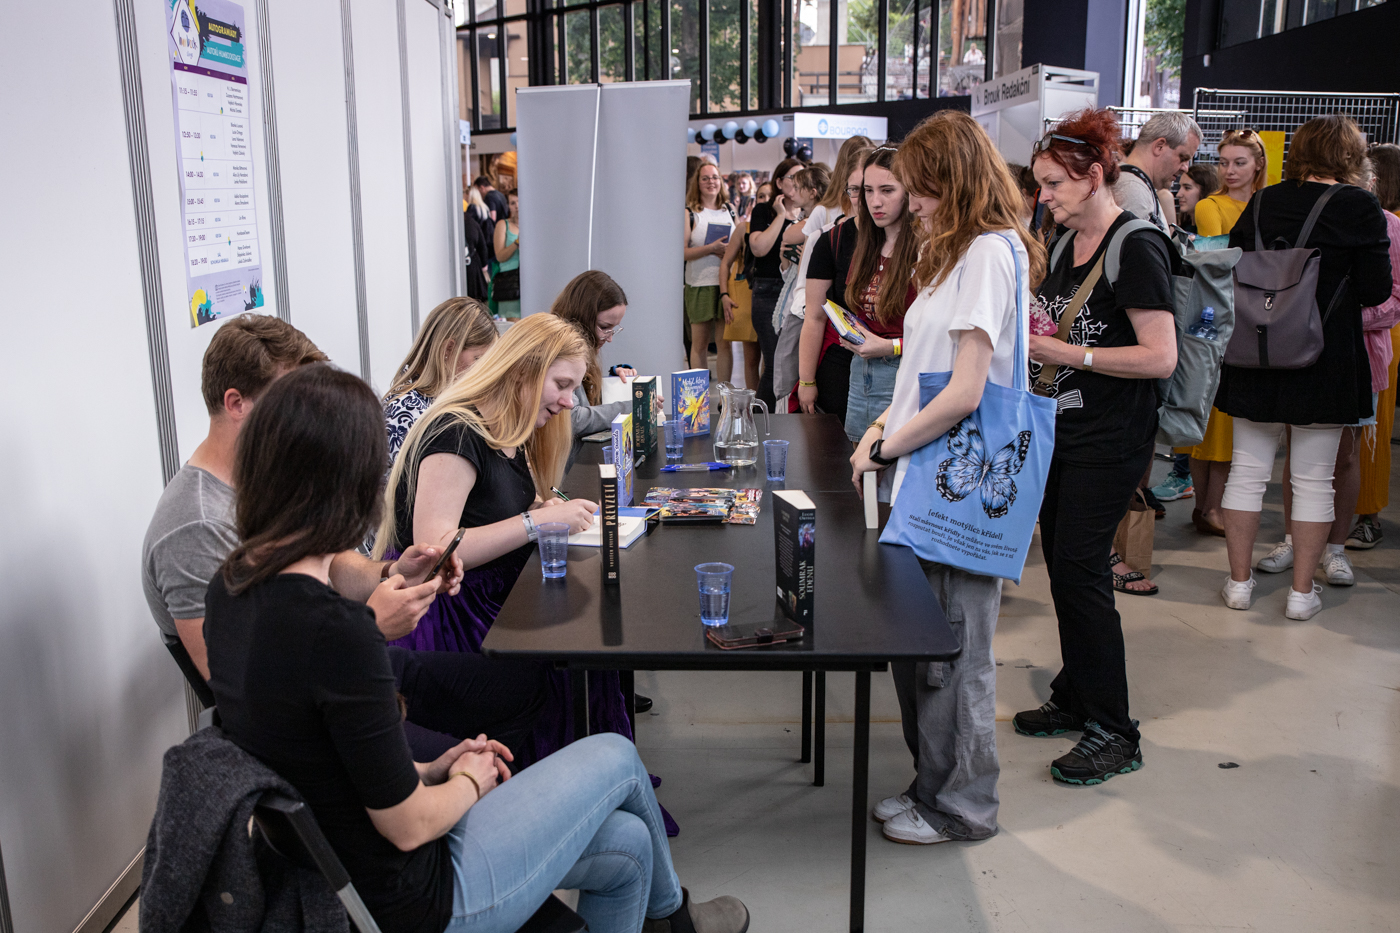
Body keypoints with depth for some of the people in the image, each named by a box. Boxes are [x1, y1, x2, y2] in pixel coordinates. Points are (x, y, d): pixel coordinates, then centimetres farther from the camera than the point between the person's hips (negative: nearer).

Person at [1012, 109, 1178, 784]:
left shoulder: (1137, 248, -14)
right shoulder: (1069, 245, 12)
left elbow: (1161, 356, -21)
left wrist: (1068, 354, -20)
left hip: (1110, 438, -9)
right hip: (1062, 426, 9)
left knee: (1081, 571, -7)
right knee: (1060, 561, 13)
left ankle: (1114, 734, 5)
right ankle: (1075, 700, 27)